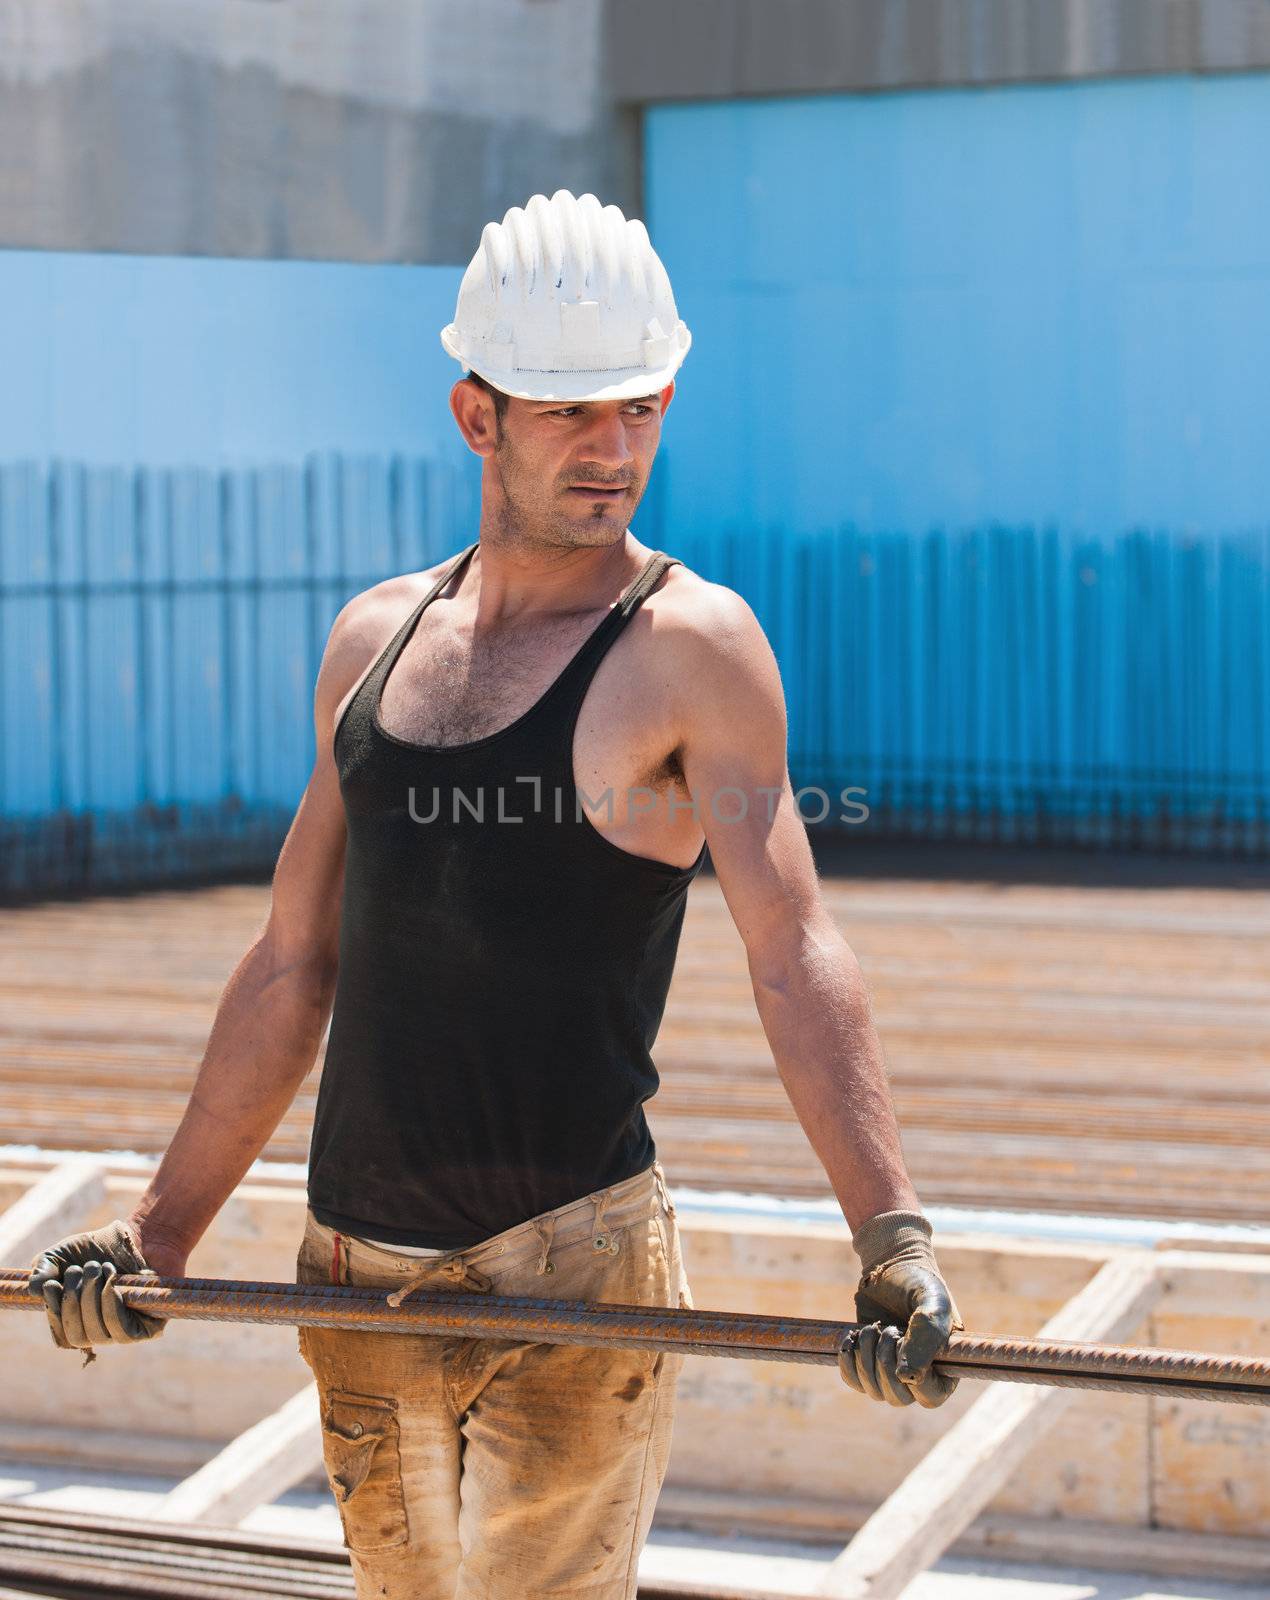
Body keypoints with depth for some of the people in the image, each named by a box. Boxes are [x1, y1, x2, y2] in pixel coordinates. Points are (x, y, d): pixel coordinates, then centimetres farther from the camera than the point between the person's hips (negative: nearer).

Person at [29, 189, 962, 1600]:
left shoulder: (689, 647, -7)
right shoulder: (374, 639, 10)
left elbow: (794, 955, -17)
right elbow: (293, 967, 17)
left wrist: (891, 1237, -29)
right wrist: (163, 1232, 17)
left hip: (574, 1276, -6)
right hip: (357, 1272, 6)